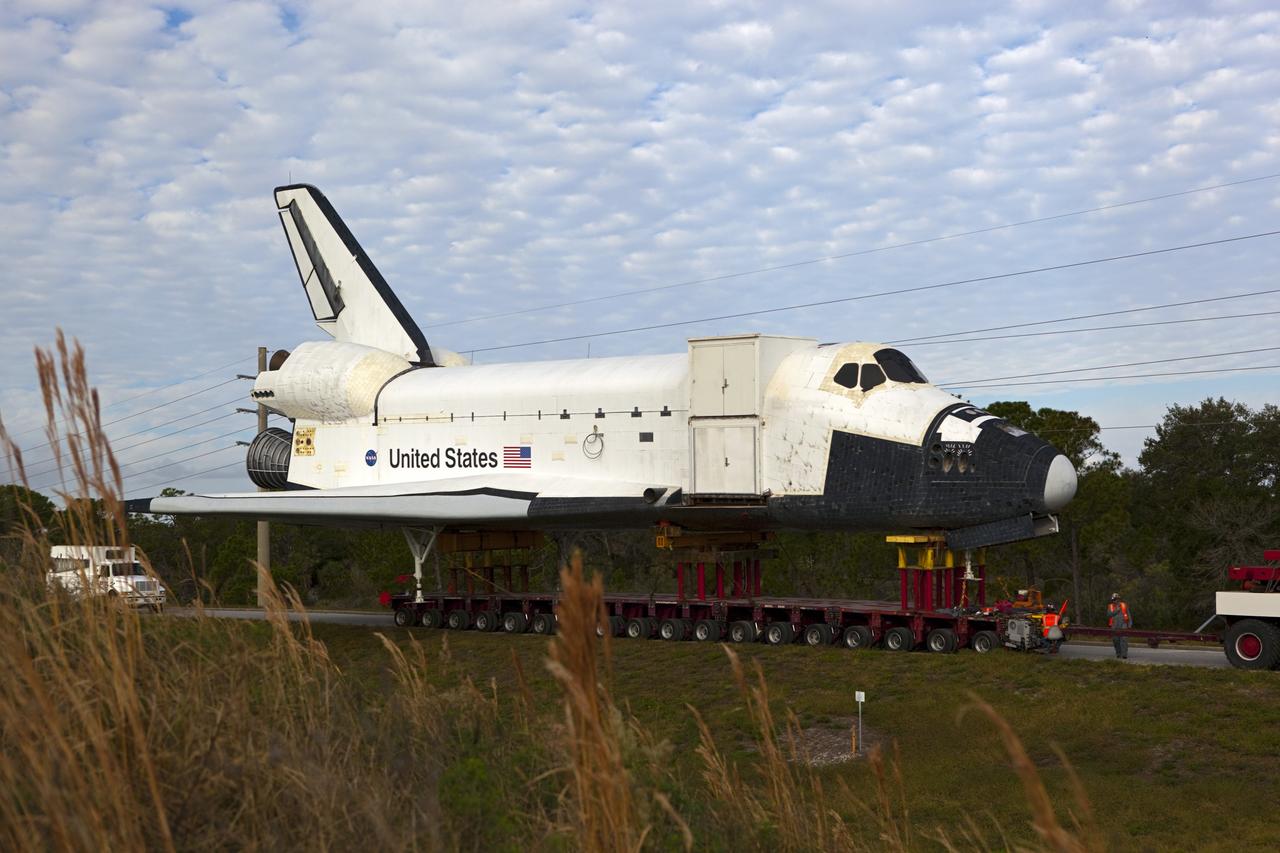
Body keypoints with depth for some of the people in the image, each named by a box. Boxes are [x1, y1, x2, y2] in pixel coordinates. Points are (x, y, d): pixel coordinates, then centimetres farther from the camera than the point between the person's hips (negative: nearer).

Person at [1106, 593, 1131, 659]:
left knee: (1124, 639, -14)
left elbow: (1129, 615, 11)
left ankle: (1124, 655, -18)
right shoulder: (1110, 607, 10)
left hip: (1123, 625, -2)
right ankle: (1118, 653, 18)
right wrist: (1116, 610, -11)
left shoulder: (1124, 606, 10)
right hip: (1114, 627, 2)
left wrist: (1130, 624, 4)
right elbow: (1109, 615, -5)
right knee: (1116, 640, 4)